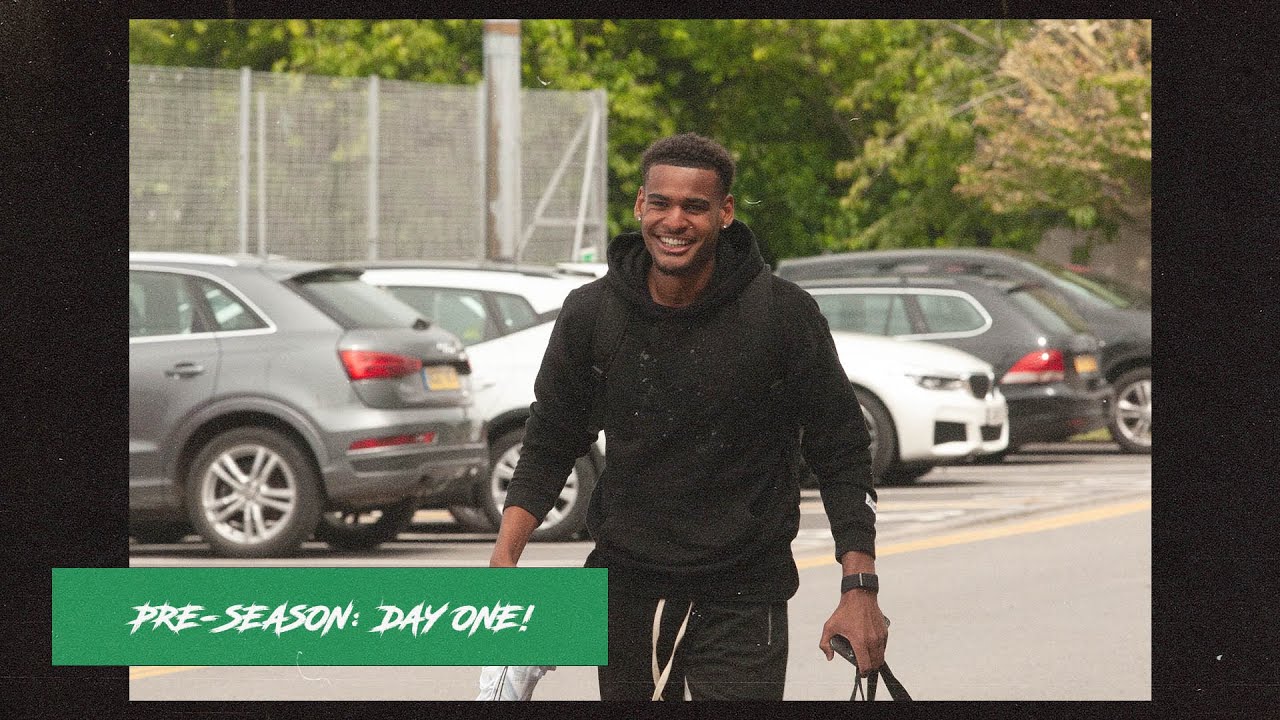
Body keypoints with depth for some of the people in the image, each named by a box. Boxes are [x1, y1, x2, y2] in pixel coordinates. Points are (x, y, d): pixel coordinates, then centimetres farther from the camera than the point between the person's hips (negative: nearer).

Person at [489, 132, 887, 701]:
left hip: (742, 602, -3)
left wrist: (860, 588, -9)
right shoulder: (591, 314, -1)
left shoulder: (783, 314, -8)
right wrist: (504, 555, -4)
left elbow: (840, 455, -2)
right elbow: (548, 448, 10)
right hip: (627, 592, 3)